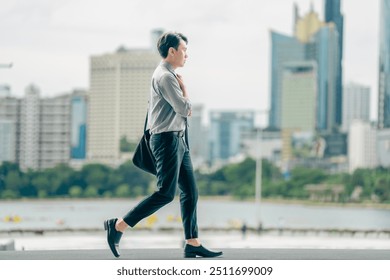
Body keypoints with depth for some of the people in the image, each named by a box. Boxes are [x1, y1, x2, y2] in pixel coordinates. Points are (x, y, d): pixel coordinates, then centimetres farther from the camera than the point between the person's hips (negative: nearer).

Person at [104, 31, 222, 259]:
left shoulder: (171, 76, 18)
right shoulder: (165, 77, -14)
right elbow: (184, 109, -17)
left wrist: (185, 107, 6)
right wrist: (184, 88, -2)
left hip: (179, 139, 10)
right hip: (167, 139, -10)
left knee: (190, 192, 6)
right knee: (166, 193, -12)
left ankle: (193, 244, 7)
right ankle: (117, 225, -7)